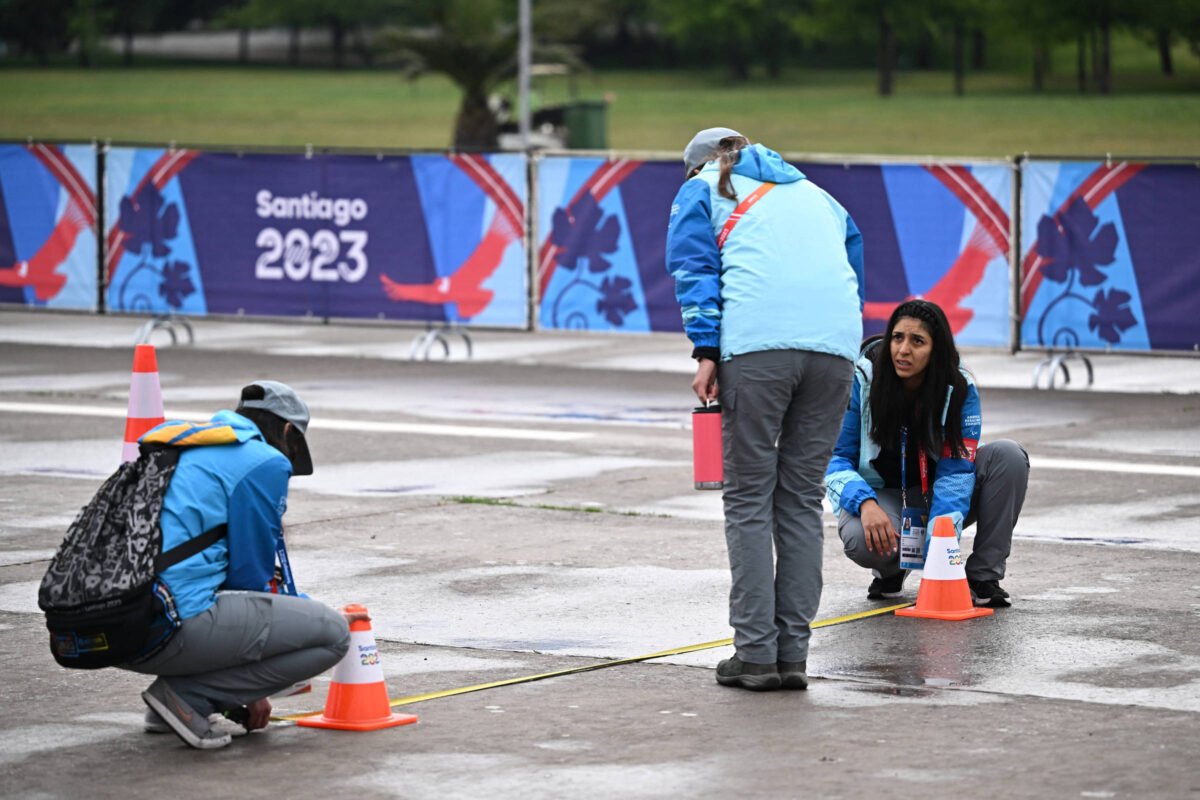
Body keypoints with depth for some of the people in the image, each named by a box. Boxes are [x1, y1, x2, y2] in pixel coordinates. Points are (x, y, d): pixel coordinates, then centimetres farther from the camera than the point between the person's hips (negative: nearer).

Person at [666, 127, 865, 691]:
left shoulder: (702, 188, 21)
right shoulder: (816, 196, 34)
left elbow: (694, 268, 6)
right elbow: (853, 268, 29)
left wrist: (706, 352, -1)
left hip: (758, 344, -4)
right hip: (836, 345, 4)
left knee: (748, 499, 2)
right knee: (802, 498, 9)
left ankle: (756, 652, -4)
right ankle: (792, 653, 6)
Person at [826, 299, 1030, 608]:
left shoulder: (960, 389, -14)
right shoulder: (861, 381, -17)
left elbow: (956, 469, -19)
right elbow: (837, 458, -15)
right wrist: (866, 504, -36)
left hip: (934, 495, 2)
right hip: (880, 496, -2)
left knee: (1008, 455, -23)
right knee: (862, 540, -39)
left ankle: (983, 576, -15)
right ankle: (891, 569, 2)